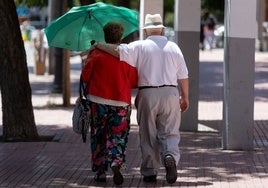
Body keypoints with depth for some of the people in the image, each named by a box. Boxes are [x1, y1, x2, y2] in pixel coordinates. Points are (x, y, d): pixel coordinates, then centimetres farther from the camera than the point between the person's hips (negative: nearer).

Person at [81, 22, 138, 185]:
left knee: (98, 138, 11)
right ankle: (116, 163, -18)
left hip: (98, 100, 0)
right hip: (121, 103, 0)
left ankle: (100, 172, 11)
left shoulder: (96, 54, -3)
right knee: (118, 136, 7)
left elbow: (85, 77, -1)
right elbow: (134, 82, 2)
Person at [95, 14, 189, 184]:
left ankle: (150, 172, 9)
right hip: (170, 93, 1)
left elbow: (118, 51, -13)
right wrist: (185, 97, 17)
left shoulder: (140, 46, 0)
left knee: (148, 136, 8)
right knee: (170, 132, 6)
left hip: (147, 95, -1)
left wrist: (99, 45, 3)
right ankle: (171, 156, -23)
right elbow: (183, 76, 8)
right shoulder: (173, 47, 8)